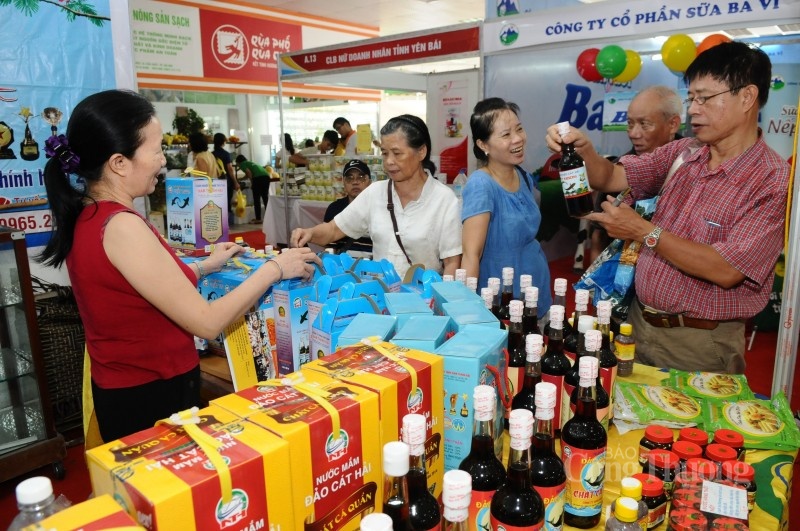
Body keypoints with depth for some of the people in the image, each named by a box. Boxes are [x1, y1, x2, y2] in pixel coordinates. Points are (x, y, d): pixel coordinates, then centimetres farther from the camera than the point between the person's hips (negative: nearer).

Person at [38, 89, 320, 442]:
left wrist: (204, 267, 14)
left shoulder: (86, 218, 2)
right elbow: (207, 322, -23)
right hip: (152, 398, -9)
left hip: (122, 390, 9)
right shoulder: (121, 226, -25)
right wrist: (274, 268, -14)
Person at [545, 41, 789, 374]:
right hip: (638, 322, 6)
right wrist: (582, 149, -15)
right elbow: (611, 178, 5)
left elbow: (726, 270, -23)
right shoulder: (681, 153, 3)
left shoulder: (775, 183, -16)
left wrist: (644, 232, -22)